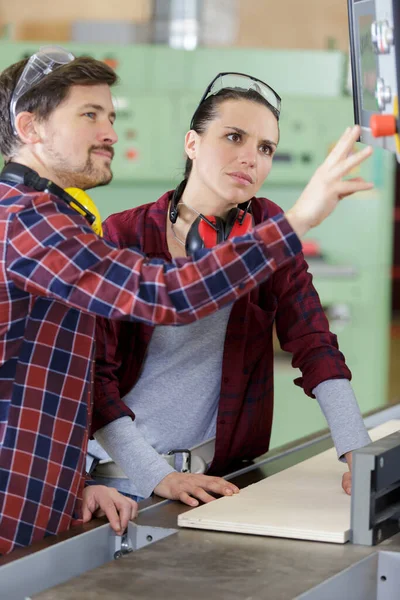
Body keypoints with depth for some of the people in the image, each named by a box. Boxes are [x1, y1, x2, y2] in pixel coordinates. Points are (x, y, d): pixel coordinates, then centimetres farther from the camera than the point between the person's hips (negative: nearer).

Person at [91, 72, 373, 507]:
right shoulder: (125, 236, -9)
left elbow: (314, 344, -3)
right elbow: (95, 373, -11)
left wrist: (359, 453, -16)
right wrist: (156, 475, -20)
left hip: (217, 472, 3)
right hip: (120, 468, -2)